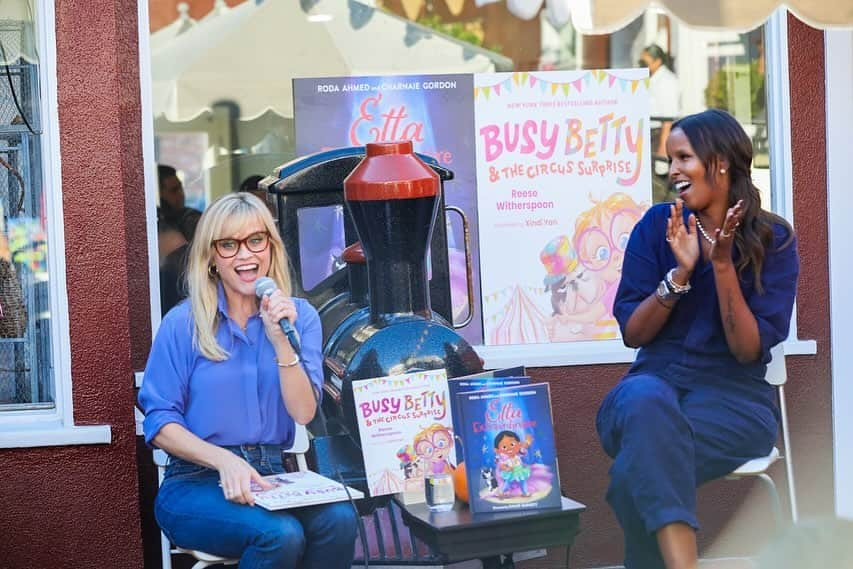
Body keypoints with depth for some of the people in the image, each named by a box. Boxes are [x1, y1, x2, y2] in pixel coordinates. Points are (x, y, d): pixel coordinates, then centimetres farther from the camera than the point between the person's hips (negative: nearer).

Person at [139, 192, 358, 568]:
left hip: (271, 477, 3)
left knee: (339, 519, -30)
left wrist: (282, 342, -15)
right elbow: (160, 425, -3)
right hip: (195, 482, -3)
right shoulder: (183, 324, 0)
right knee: (281, 534, -33)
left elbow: (303, 412, -2)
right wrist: (224, 461, -20)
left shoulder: (300, 316, 8)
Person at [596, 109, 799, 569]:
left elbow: (749, 350, -8)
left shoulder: (773, 239, -1)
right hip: (656, 379, 2)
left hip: (734, 396, -1)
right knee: (646, 401, -39)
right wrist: (680, 273, -13)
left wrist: (723, 264, -17)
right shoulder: (657, 225, 4)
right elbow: (632, 333, 1)